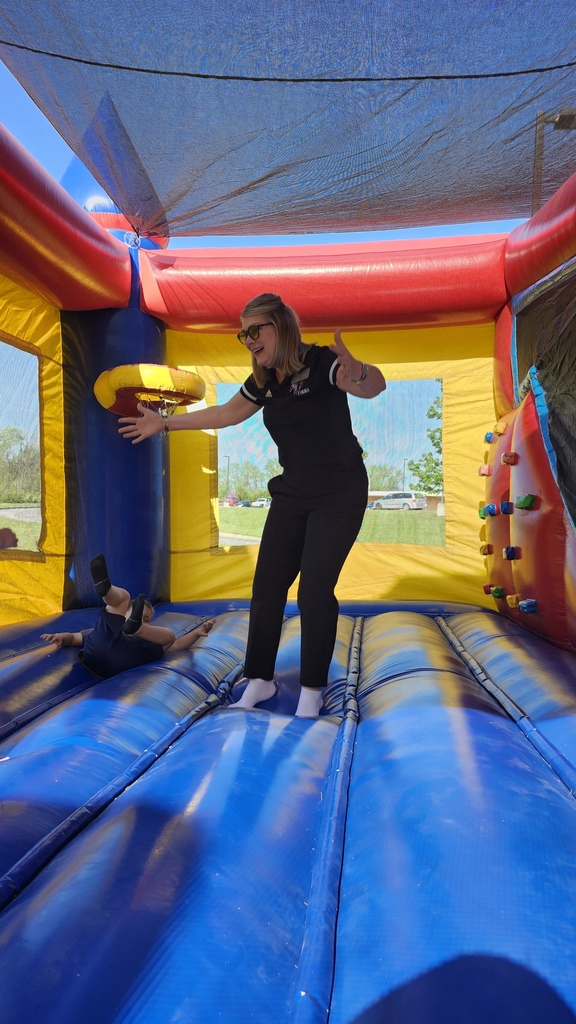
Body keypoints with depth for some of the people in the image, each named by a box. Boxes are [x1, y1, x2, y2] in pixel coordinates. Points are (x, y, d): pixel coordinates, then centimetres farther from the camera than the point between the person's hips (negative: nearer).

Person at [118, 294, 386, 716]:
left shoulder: (320, 362, -15)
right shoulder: (264, 381, 6)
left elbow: (375, 385, -32)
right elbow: (226, 413, 19)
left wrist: (357, 373, -57)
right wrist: (164, 423, 22)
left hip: (339, 497, -6)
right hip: (292, 495, 6)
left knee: (315, 591, -9)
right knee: (267, 586, 3)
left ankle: (312, 689, 10)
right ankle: (260, 680, 18)